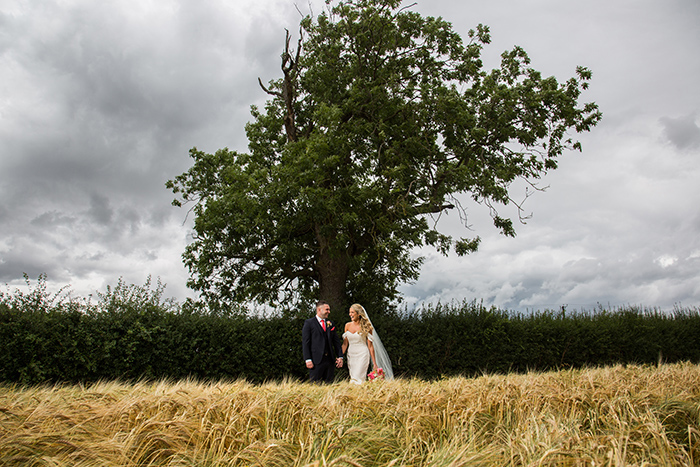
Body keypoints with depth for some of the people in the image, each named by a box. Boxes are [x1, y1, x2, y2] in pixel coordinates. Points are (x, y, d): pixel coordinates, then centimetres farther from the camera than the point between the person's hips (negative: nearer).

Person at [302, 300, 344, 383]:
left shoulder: (330, 324, 16)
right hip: (316, 360, -5)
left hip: (330, 360, 5)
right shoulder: (309, 323, 1)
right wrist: (308, 359, -12)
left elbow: (336, 341, 16)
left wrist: (340, 356, 8)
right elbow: (305, 343, -4)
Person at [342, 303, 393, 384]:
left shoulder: (366, 327, -6)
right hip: (351, 355, 5)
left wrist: (375, 364, -5)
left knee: (357, 380, -16)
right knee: (352, 378, 7)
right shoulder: (347, 326, 6)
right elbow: (345, 343, 10)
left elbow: (370, 346, -4)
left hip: (362, 355, -5)